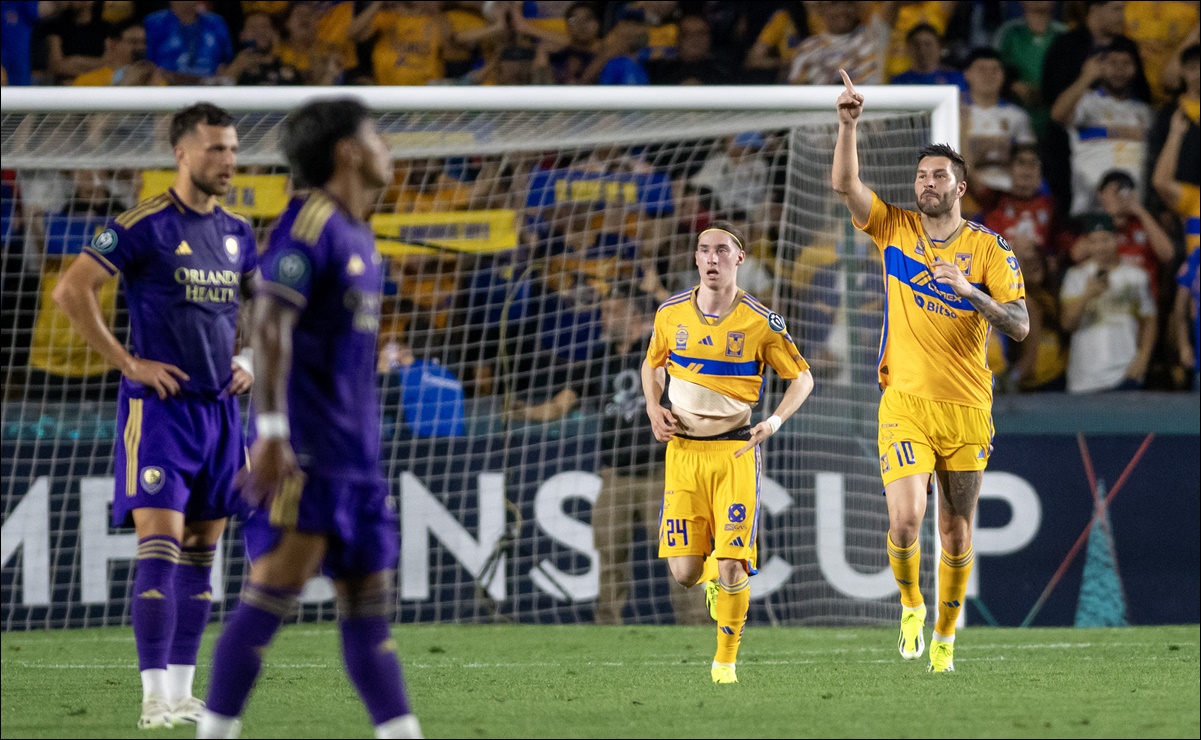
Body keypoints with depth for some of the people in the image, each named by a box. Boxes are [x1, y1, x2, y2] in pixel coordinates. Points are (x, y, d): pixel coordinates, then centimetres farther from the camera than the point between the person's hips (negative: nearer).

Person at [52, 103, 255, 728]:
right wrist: (127, 363, -14)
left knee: (201, 553, 8)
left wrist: (248, 360, 13)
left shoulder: (236, 233, 11)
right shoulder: (145, 225, -10)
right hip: (158, 408, -7)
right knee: (160, 547, -13)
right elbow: (71, 290, -14)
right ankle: (156, 695, -13)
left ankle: (183, 690, 13)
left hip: (219, 409, 7)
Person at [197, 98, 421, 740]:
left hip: (354, 454, 9)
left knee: (369, 604, 7)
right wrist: (271, 431, -26)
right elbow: (270, 325, -19)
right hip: (305, 453, -9)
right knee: (272, 594, -11)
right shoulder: (308, 222, -10)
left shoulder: (358, 237, 18)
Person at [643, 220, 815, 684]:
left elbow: (802, 377, 4)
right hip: (683, 449, 2)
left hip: (736, 450, -2)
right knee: (683, 571, -4)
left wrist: (775, 421, -12)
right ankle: (712, 576, 34)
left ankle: (726, 659, 8)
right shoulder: (671, 313, 2)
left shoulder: (761, 323, -6)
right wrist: (654, 408, 2)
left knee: (732, 566, -11)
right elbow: (652, 364, 20)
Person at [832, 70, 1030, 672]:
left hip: (967, 407, 0)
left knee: (956, 532, 7)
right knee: (905, 520, -15)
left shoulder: (988, 249, 0)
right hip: (906, 403, 0)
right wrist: (849, 124, -21)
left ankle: (944, 637, 23)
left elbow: (1020, 326, -7)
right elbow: (845, 184, -8)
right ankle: (910, 605, 13)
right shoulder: (895, 229, 5)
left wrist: (969, 290, -22)